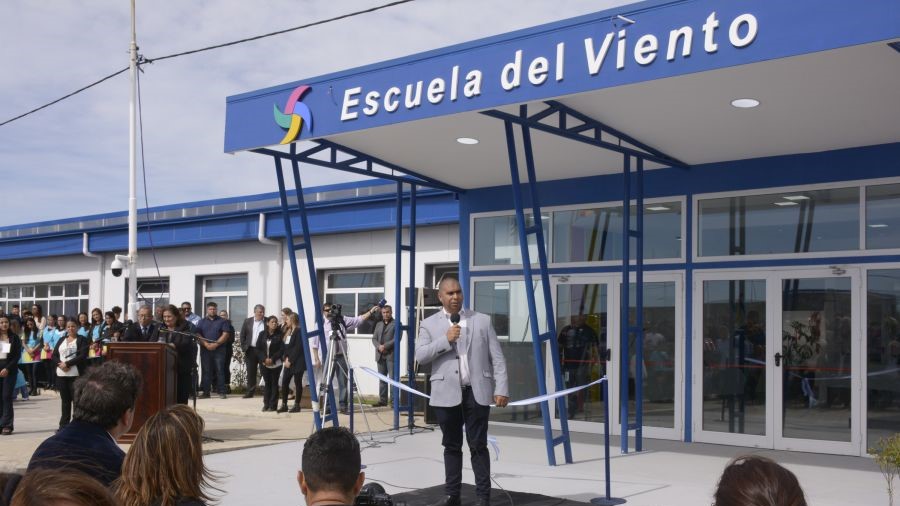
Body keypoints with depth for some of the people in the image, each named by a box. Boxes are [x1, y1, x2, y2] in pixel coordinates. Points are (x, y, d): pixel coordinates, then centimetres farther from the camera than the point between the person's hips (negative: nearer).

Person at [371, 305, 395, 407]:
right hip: (380, 355, 6)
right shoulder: (378, 324, 20)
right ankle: (382, 400, 12)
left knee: (393, 378, -8)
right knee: (382, 378, 8)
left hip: (391, 355, -6)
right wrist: (379, 346, -7)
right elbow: (374, 339, 13)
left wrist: (385, 346, -15)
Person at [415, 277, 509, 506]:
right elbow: (420, 356, -5)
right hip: (447, 394, 1)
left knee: (478, 445, 1)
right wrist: (445, 340, -14)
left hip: (477, 392, -1)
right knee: (452, 446, 10)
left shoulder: (483, 320, 7)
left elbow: (497, 358, 4)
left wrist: (501, 389, -3)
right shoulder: (429, 324, 6)